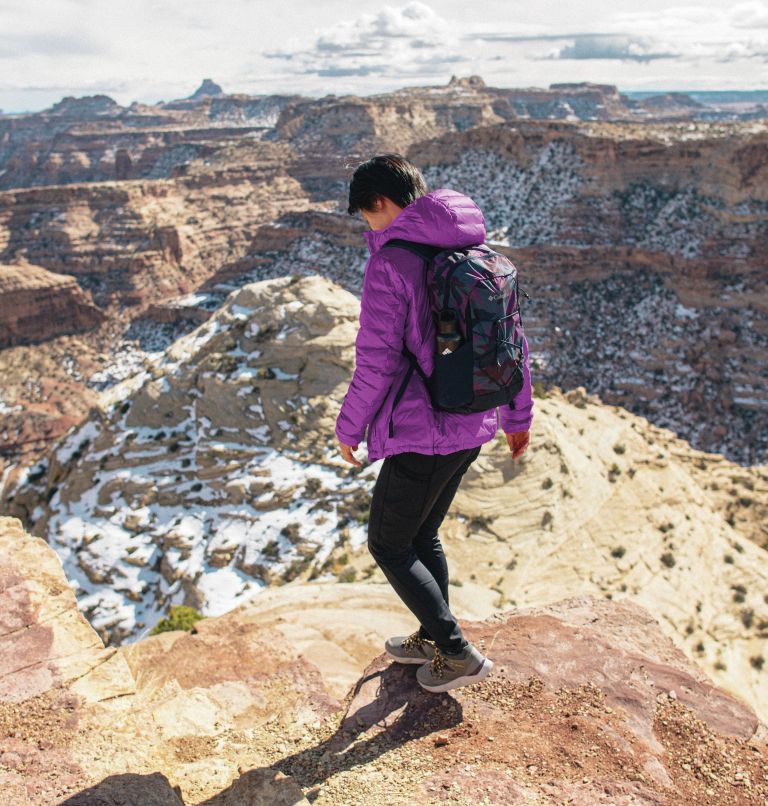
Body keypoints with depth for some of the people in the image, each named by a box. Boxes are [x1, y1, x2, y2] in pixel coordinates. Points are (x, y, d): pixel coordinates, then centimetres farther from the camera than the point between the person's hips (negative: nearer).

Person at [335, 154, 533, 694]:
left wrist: (349, 427, -3)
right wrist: (517, 416, 22)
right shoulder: (477, 255, 7)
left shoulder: (391, 262, -17)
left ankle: (458, 654, 16)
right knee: (423, 536, 25)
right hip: (471, 429, 8)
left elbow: (376, 361, -19)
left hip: (421, 434, -8)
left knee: (389, 545, 12)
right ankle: (432, 639, 40)